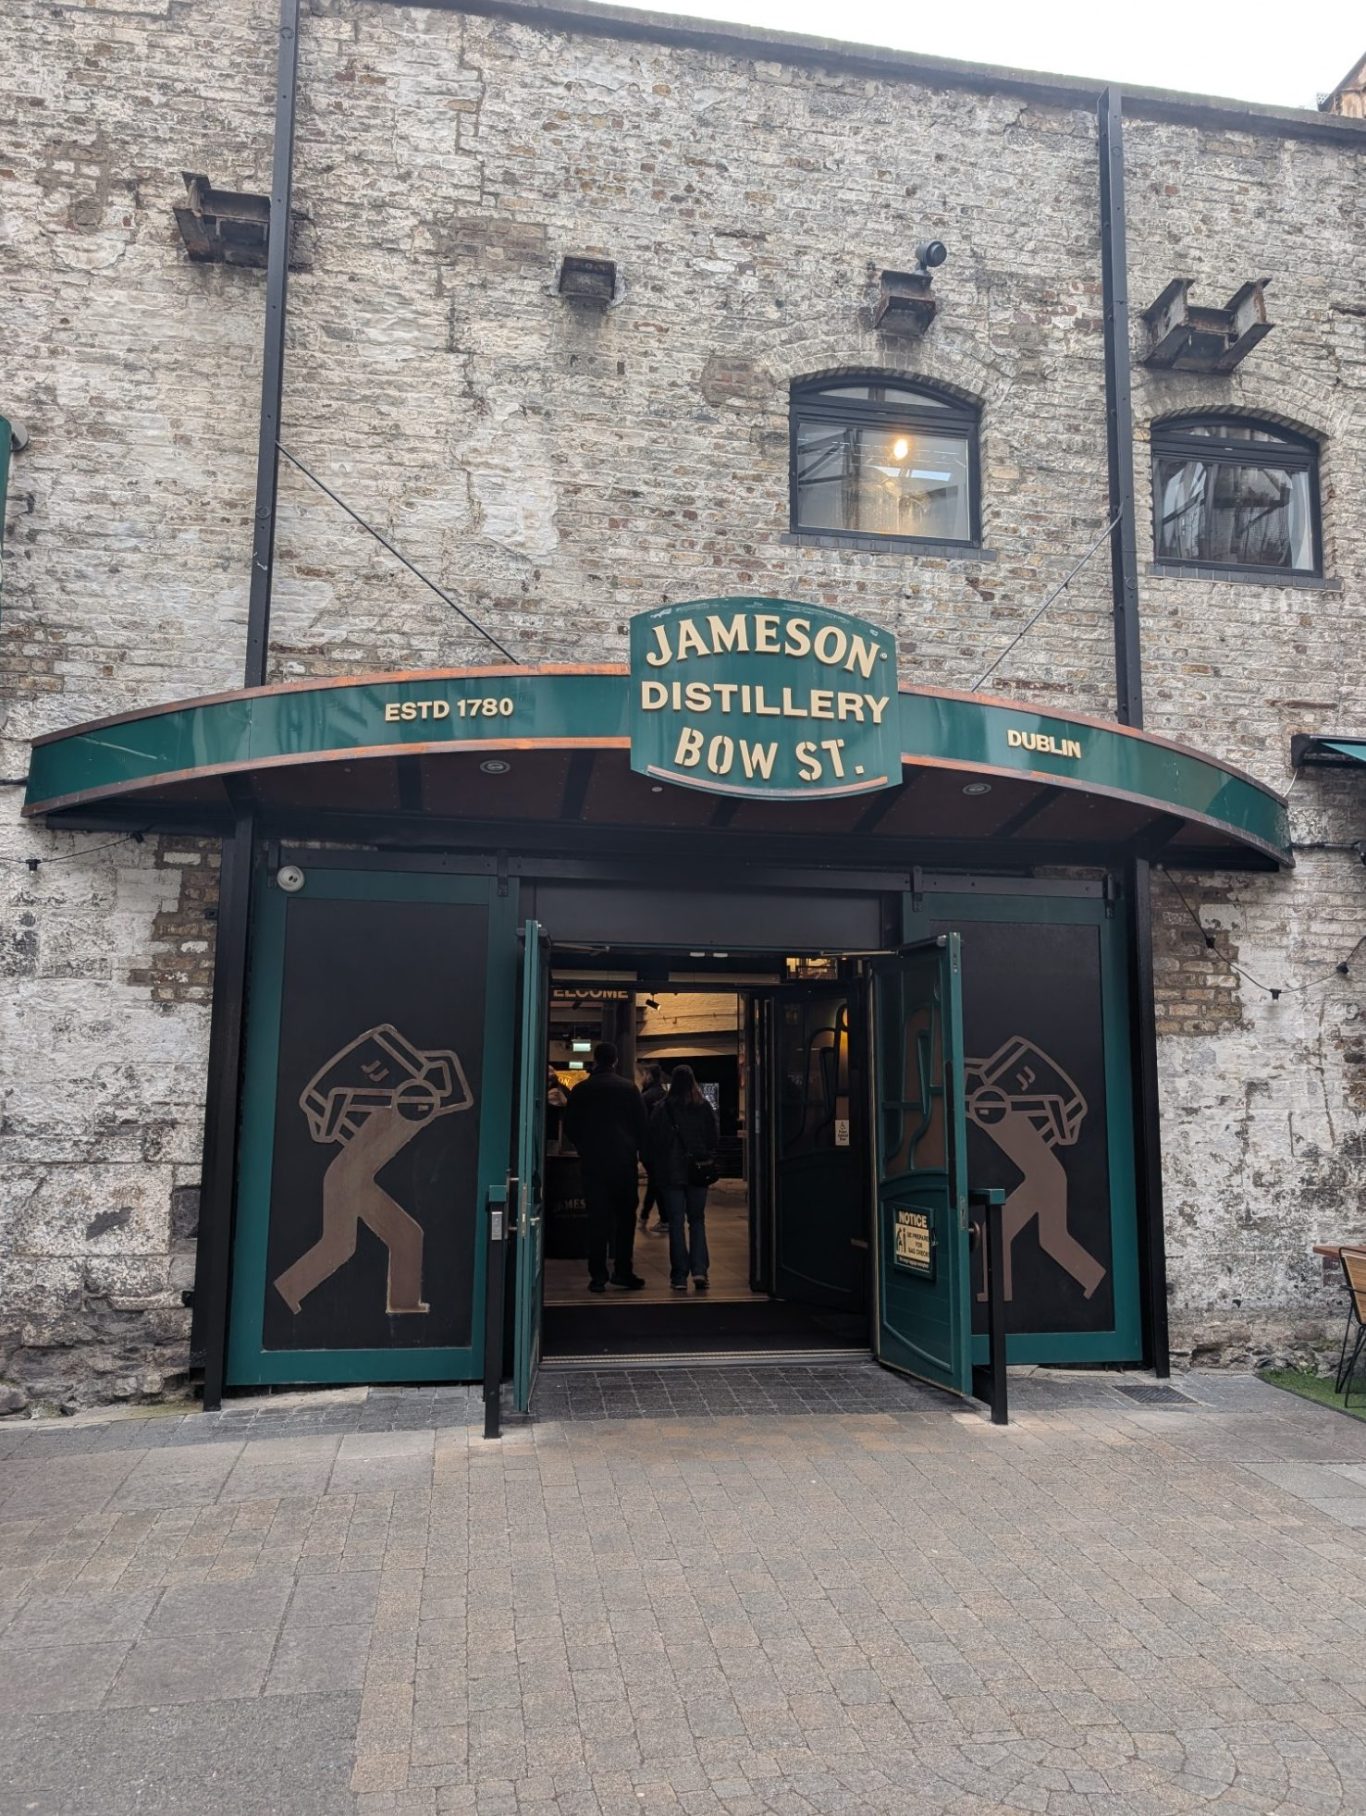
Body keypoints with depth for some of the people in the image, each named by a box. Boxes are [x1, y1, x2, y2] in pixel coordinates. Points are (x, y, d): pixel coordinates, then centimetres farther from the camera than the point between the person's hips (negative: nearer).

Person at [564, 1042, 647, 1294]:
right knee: (625, 1216, 8)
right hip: (624, 1160, -1)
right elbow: (641, 1124, 0)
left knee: (597, 1217, 4)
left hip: (593, 1161, 1)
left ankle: (598, 1275, 1)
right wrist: (636, 1149, 13)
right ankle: (622, 1271, 7)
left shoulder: (580, 1090, 1)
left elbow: (570, 1127, 6)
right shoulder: (628, 1088, -3)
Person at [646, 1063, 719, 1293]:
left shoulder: (661, 1109, -6)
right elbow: (715, 1138, 4)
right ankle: (699, 1269, -4)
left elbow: (652, 1142, -3)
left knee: (676, 1223, 3)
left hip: (670, 1173, -2)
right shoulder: (704, 1107, -1)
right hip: (698, 1172, 2)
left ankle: (679, 1276, 2)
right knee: (697, 1220, 11)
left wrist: (653, 1170, 8)